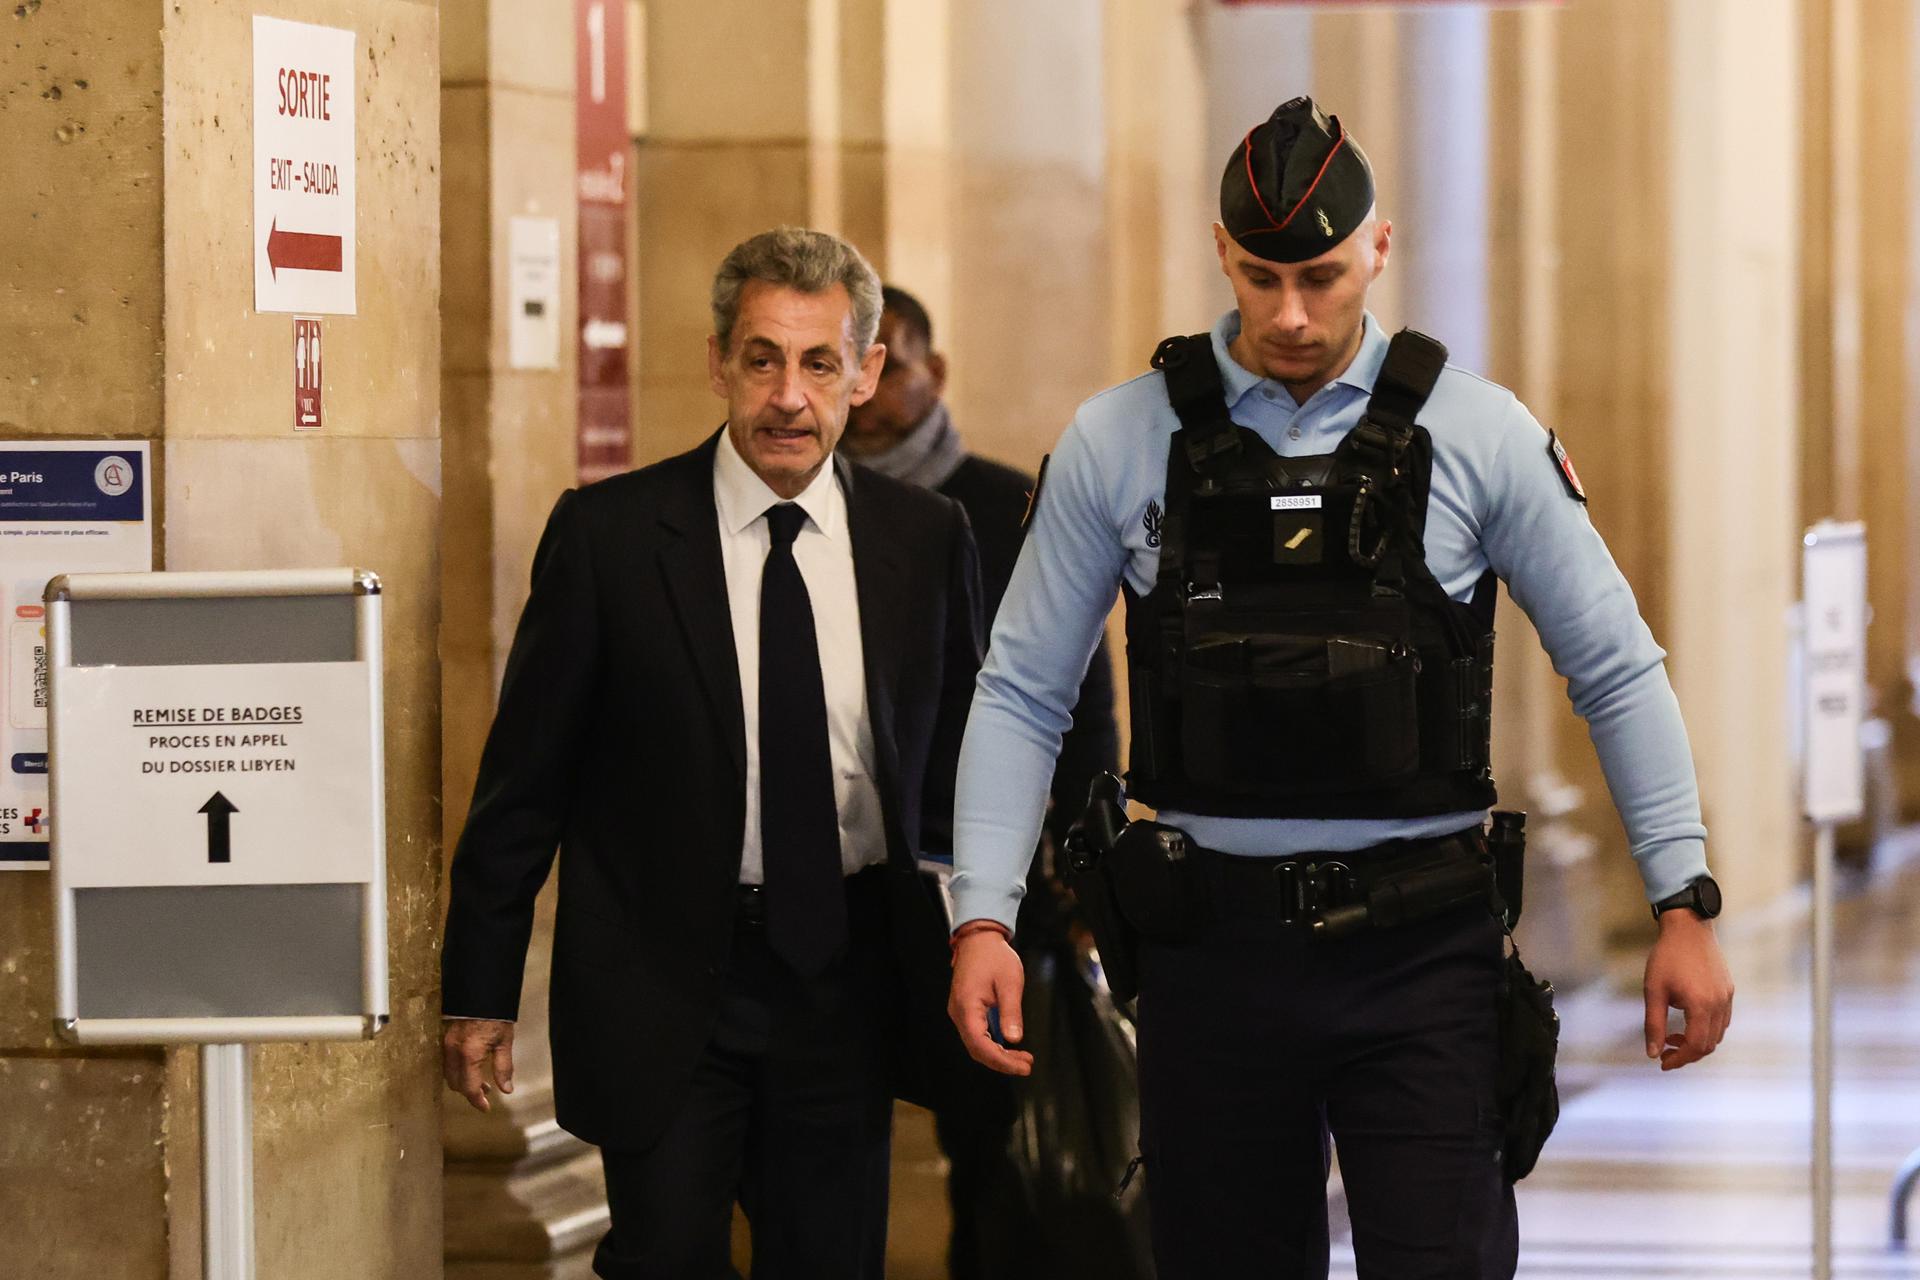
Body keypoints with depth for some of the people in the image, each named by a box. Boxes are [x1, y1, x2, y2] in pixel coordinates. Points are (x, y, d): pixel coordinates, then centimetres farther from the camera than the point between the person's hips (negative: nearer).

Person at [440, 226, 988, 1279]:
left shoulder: (927, 540, 3)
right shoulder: (607, 533, -5)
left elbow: (959, 769, 11)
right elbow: (523, 776, -2)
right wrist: (480, 990, -2)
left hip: (848, 979, 3)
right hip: (662, 983, -3)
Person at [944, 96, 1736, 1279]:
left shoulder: (1478, 434, 0)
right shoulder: (1120, 442, 2)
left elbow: (1617, 672, 4)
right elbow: (1023, 695, 5)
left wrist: (1687, 907, -1)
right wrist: (983, 917, -5)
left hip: (1420, 954, -1)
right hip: (1213, 947, 1)